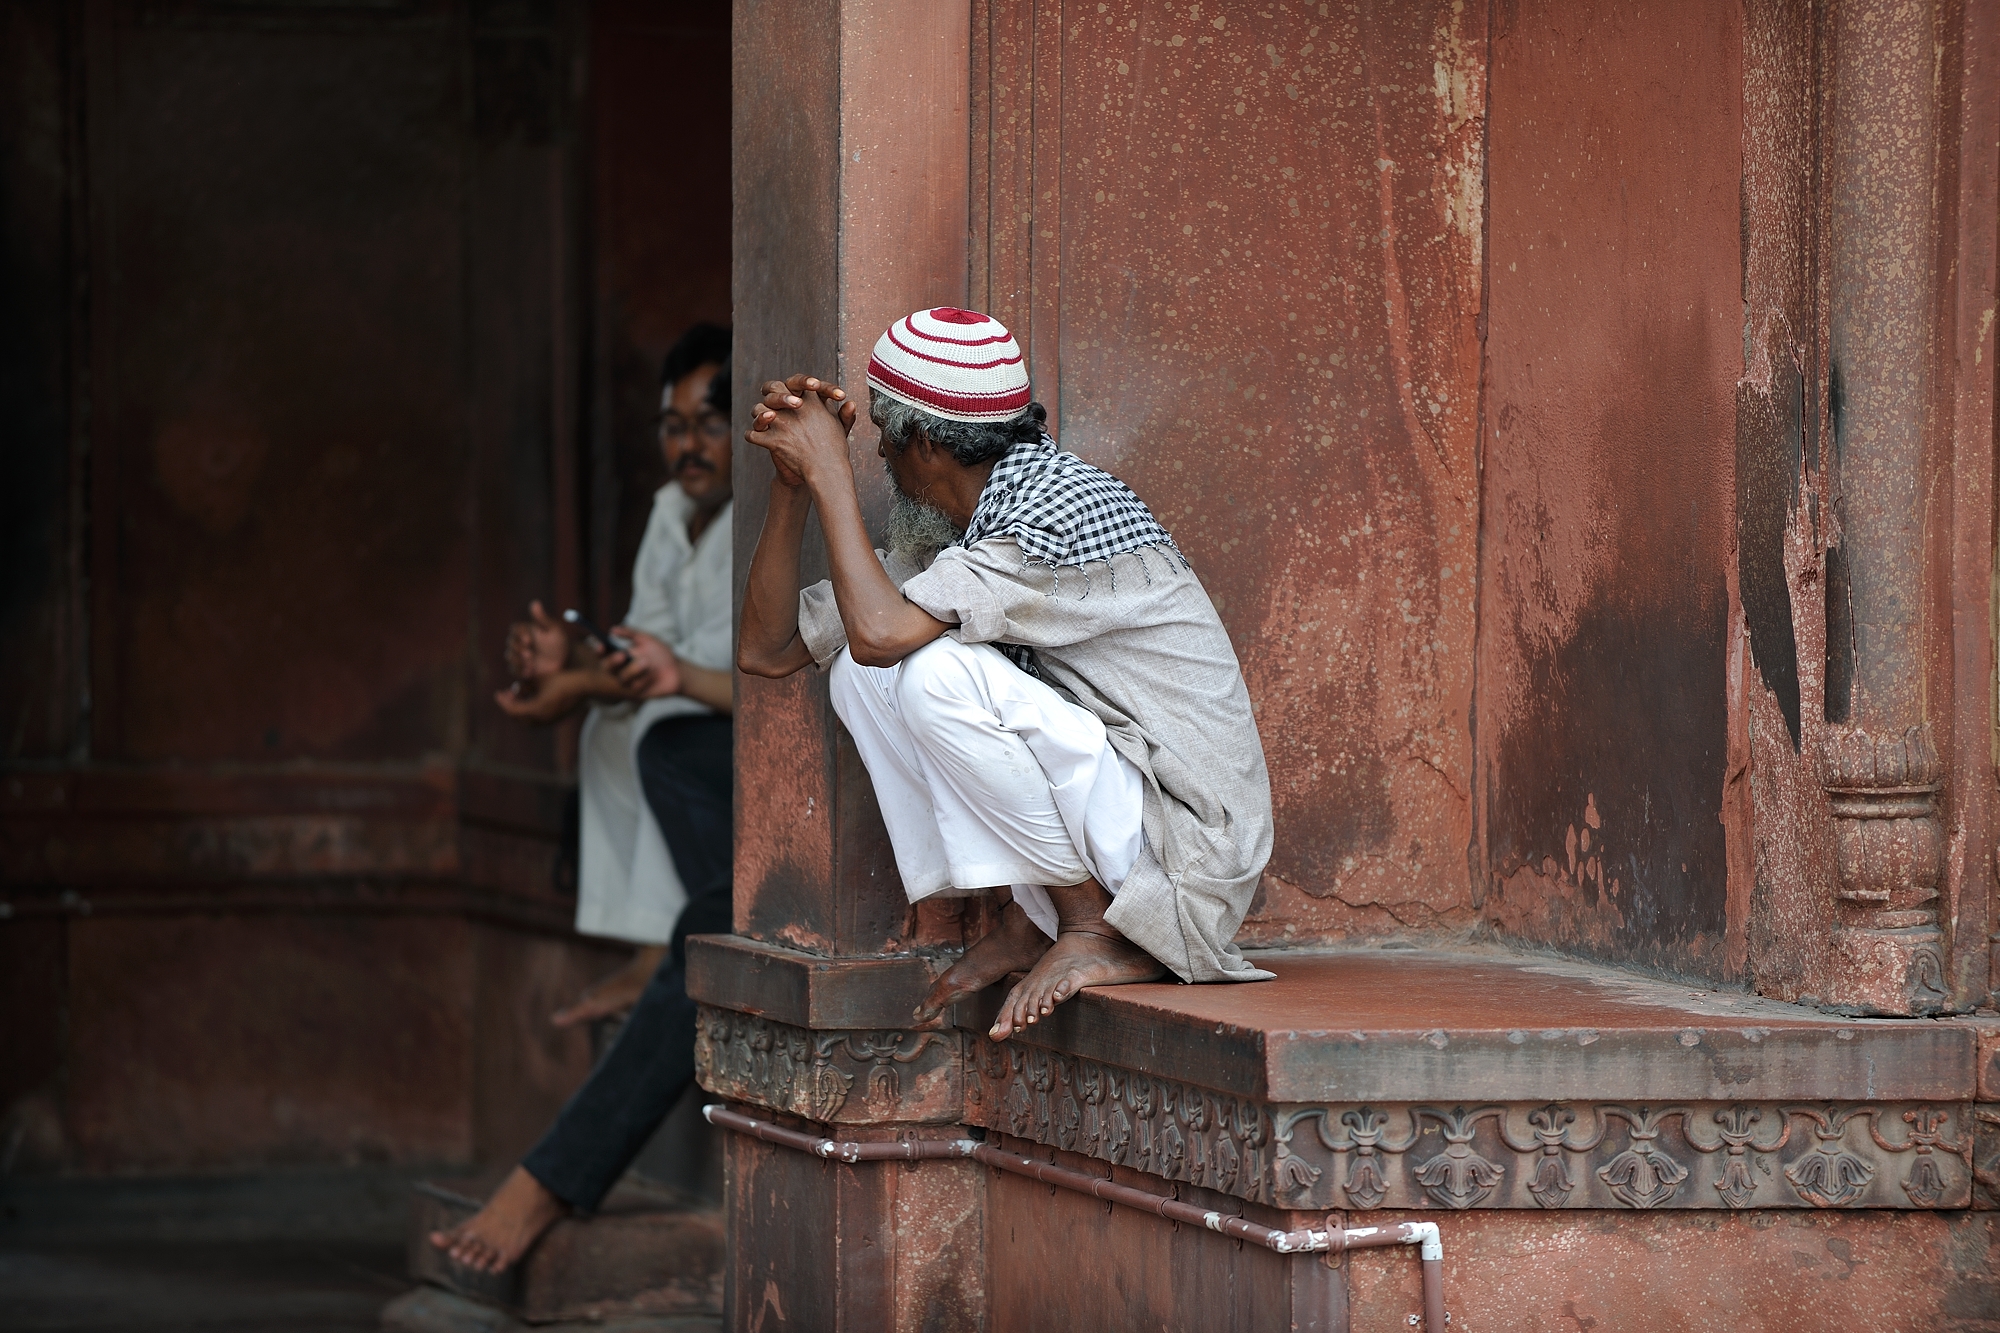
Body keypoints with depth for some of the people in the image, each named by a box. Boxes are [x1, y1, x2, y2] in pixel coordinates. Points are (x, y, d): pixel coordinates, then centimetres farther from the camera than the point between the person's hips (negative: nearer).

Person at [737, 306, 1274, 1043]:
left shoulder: (1063, 509, -19)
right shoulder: (944, 534, 9)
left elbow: (879, 629, -30)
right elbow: (767, 649, 11)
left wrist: (831, 472, -17)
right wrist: (794, 481, 1)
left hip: (1185, 856, -9)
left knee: (934, 670, -25)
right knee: (858, 673, 0)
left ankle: (1100, 934, -14)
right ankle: (1024, 922, 1)